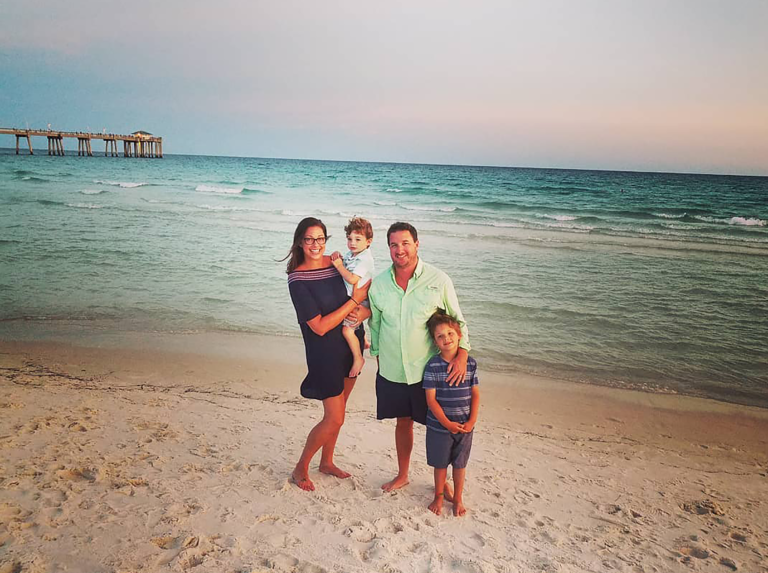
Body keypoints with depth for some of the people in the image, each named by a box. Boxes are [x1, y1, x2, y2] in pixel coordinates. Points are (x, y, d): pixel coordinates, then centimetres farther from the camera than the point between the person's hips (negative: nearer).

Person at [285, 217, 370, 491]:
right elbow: (319, 327, -22)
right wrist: (355, 300, -20)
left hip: (349, 345, 6)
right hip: (324, 352, -6)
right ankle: (300, 469, 20)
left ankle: (327, 462, 39)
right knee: (334, 418, -2)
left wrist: (358, 312, -8)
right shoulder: (297, 279, -19)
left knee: (338, 410, 18)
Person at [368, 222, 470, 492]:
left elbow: (458, 321, -2)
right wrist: (378, 357, 15)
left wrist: (462, 355, -13)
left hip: (429, 370, -2)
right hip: (392, 371, 3)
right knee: (403, 422, 19)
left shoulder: (438, 280, -10)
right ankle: (402, 475, 40)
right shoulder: (378, 284, -2)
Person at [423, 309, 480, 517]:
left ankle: (458, 499, 35)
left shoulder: (470, 363, -4)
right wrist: (447, 423, -16)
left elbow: (475, 394, 0)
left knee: (460, 463, 15)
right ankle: (439, 496, 36)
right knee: (440, 464, 14)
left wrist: (472, 421, -9)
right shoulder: (433, 366, -13)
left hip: (464, 425, 2)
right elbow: (431, 399, -13)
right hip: (439, 426, -2)